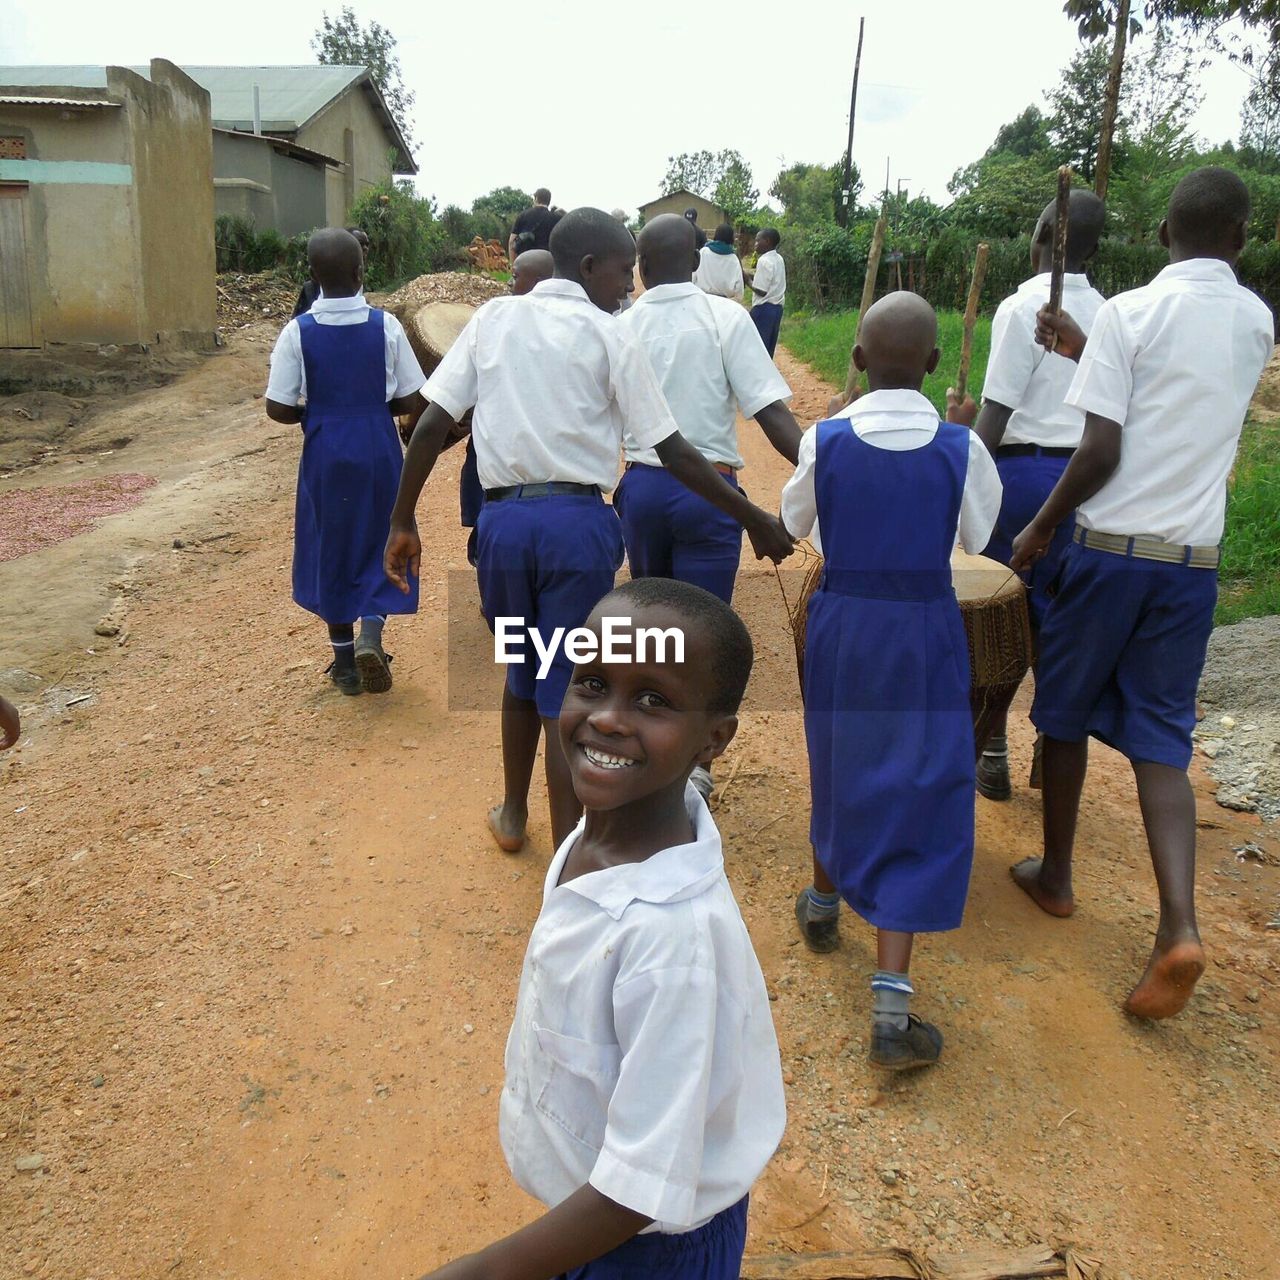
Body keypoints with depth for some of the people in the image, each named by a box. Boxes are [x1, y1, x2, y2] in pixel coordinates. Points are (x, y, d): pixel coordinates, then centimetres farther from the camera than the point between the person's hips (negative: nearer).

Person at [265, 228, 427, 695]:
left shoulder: (298, 331, -9)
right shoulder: (386, 325, -8)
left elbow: (278, 408, -8)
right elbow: (414, 401, -5)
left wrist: (317, 413, 11)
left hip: (325, 452, 0)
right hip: (378, 450, 0)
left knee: (331, 548, 14)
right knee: (380, 540, 16)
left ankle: (345, 659, 21)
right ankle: (370, 634, -6)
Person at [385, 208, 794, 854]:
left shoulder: (493, 317, 10)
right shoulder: (611, 338, 0)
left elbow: (432, 424, 3)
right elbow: (674, 454, -2)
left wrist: (402, 522, 10)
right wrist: (756, 521, 5)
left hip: (502, 518, 4)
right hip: (577, 521, -4)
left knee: (522, 670, 25)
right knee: (567, 695, 4)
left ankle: (512, 815, 43)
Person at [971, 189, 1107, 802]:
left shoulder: (1022, 306, -11)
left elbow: (996, 411, -15)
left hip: (1022, 468, -6)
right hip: (1081, 474, 6)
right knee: (1051, 614, 15)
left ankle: (992, 756, 12)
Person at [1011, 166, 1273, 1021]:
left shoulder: (1130, 313, -9)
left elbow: (1102, 452, -14)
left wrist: (1040, 528, -2)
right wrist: (1089, 354, 21)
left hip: (1113, 544, -4)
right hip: (1196, 557, 4)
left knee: (1066, 711, 14)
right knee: (1161, 735, 6)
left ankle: (1056, 874, 28)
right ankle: (1180, 928, -7)